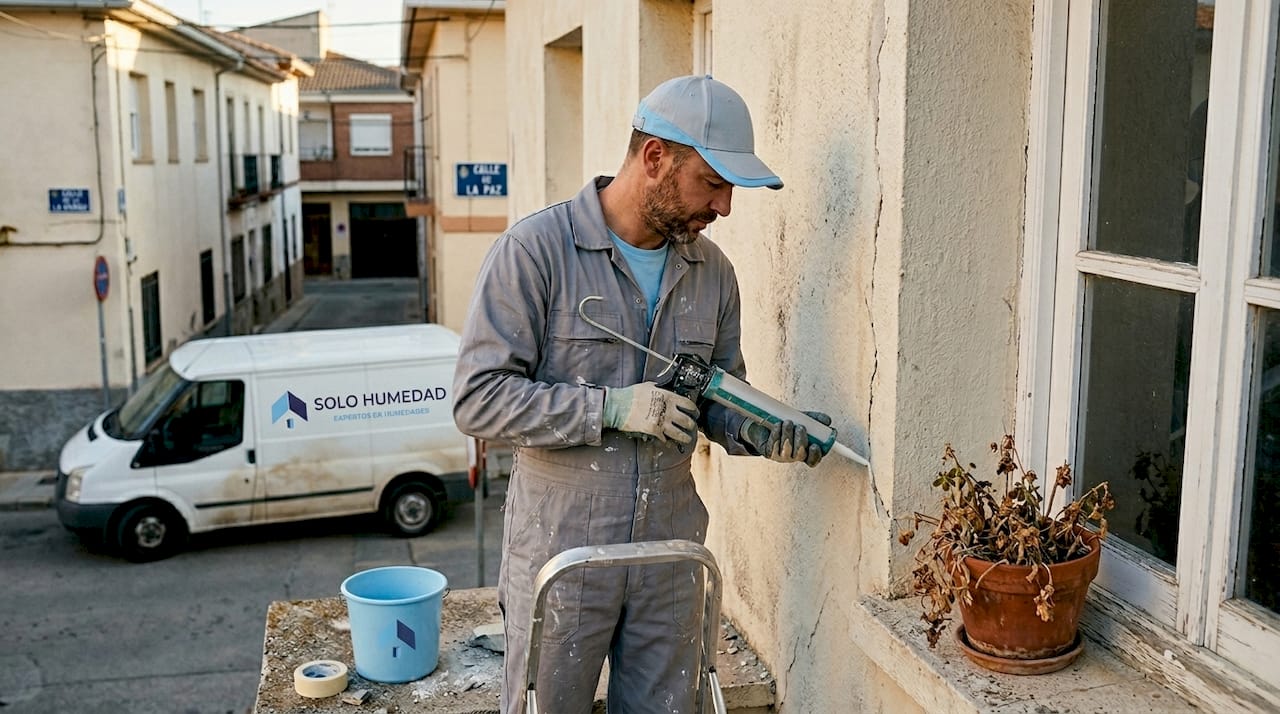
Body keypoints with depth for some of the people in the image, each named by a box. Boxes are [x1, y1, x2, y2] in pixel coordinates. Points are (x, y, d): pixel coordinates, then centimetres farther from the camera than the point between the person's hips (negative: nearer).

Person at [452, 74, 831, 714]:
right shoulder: (535, 251, -13)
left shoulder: (712, 270, 5)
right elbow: (478, 398, -18)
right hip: (559, 556, -4)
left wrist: (763, 434, -8)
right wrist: (613, 408, -24)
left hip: (670, 554, 5)